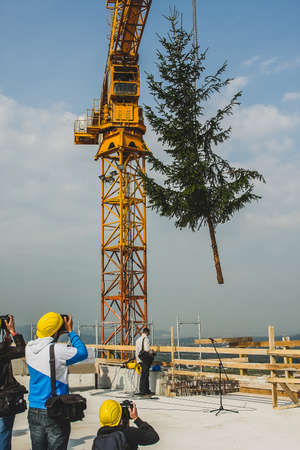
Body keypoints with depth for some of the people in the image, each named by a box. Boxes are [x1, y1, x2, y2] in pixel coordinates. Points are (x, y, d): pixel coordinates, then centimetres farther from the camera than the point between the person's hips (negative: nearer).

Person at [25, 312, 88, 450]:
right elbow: (83, 353, -7)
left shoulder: (29, 349, -1)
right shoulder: (57, 350, -20)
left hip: (33, 411, 6)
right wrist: (70, 331, 0)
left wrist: (63, 332, 9)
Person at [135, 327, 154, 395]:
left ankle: (146, 390, 17)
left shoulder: (138, 339, 15)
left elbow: (136, 351, 17)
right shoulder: (146, 339, -10)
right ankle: (143, 391, -3)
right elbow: (147, 349, -20)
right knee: (144, 375, -4)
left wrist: (138, 360, 21)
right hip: (146, 359, -8)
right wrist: (151, 354, -3)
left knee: (145, 375, 12)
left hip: (140, 359, 8)